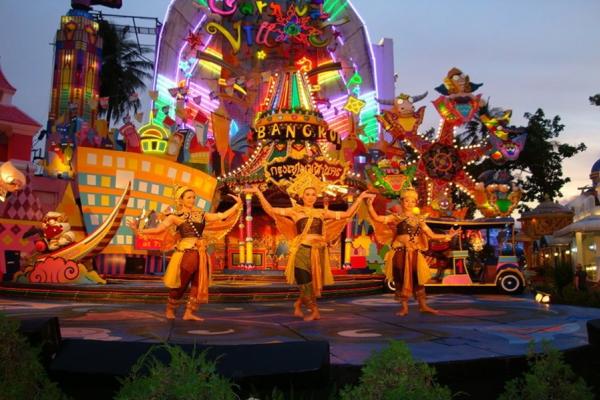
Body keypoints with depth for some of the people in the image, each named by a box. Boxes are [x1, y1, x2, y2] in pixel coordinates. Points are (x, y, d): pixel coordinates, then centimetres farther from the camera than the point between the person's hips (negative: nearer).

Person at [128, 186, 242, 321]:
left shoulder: (201, 215, 12)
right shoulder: (175, 216, 0)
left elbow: (222, 216, 8)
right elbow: (158, 229, -8)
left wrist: (237, 205, 3)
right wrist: (138, 231, -17)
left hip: (201, 254, 5)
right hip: (185, 254, -5)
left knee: (199, 285, 2)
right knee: (180, 285, 4)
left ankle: (189, 313, 12)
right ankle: (170, 310, 24)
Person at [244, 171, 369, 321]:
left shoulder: (322, 213, 12)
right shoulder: (295, 211, 3)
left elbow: (347, 214, 13)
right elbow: (270, 210, -4)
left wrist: (360, 198, 11)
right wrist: (258, 193, -10)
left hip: (318, 252, 4)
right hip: (301, 252, -3)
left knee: (314, 284, 9)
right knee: (305, 284, -3)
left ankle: (298, 304, 32)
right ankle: (314, 311, 16)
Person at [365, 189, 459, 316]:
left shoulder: (419, 219, 11)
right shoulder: (396, 217, 0)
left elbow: (431, 235, 13)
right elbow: (377, 218, -11)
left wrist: (446, 236, 4)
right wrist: (370, 205, -22)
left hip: (414, 253, 3)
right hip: (400, 252, -3)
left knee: (417, 278, 4)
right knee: (401, 279, -1)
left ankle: (423, 305, 15)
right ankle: (404, 307, 9)